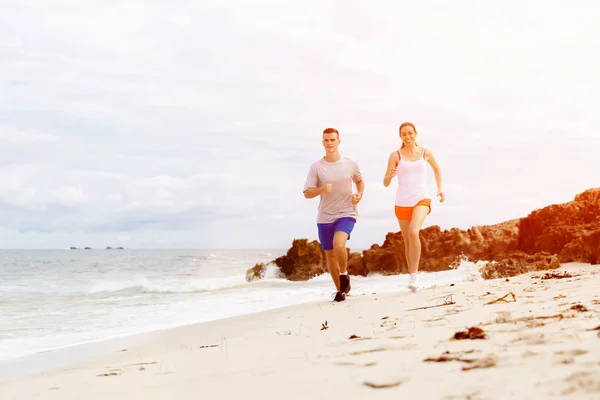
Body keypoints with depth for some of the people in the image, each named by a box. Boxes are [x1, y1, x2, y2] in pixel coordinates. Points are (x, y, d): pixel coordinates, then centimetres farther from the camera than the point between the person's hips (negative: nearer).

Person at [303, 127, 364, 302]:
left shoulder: (351, 164, -1)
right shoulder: (316, 167, -4)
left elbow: (359, 181, 19)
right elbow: (307, 193, -6)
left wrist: (359, 194, 0)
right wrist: (321, 190, -26)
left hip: (346, 214, -2)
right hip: (324, 217, 2)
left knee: (338, 243, -28)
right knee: (330, 254, 10)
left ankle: (344, 275, -1)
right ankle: (340, 290, 27)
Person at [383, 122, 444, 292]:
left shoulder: (425, 153, 3)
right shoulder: (395, 155, -3)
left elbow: (436, 169, 23)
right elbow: (386, 183, -6)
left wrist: (440, 188, 13)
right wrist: (390, 175, -28)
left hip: (422, 200, -1)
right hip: (402, 203, 1)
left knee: (413, 232, -26)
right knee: (408, 242, 10)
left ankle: (414, 275, -19)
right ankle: (413, 277, 27)